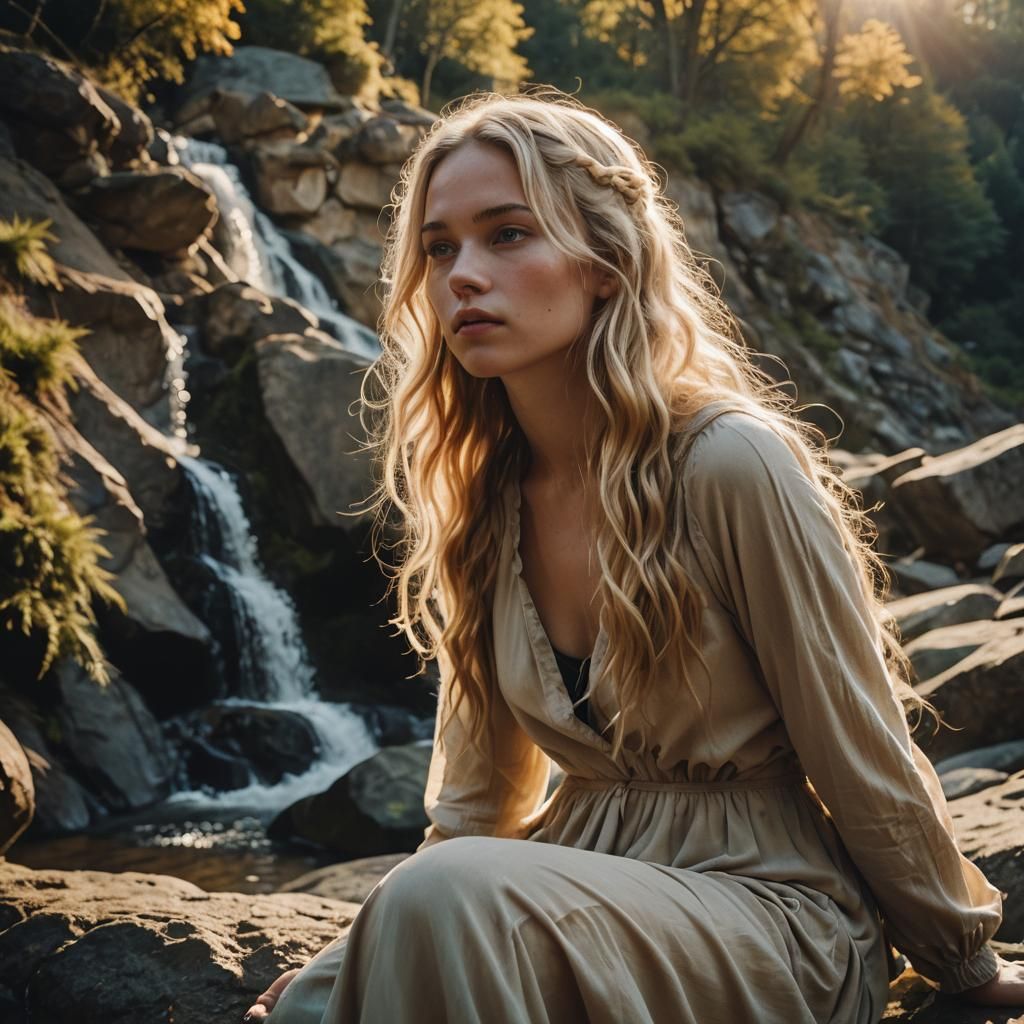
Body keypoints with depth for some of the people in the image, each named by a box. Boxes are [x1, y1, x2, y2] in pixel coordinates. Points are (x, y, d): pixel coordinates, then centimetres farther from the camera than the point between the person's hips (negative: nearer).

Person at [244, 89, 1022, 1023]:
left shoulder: (731, 463, -17)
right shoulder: (480, 502, 3)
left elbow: (867, 769, -8)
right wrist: (371, 943, 4)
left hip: (771, 909, -5)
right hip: (584, 890, 5)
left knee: (448, 899, -32)